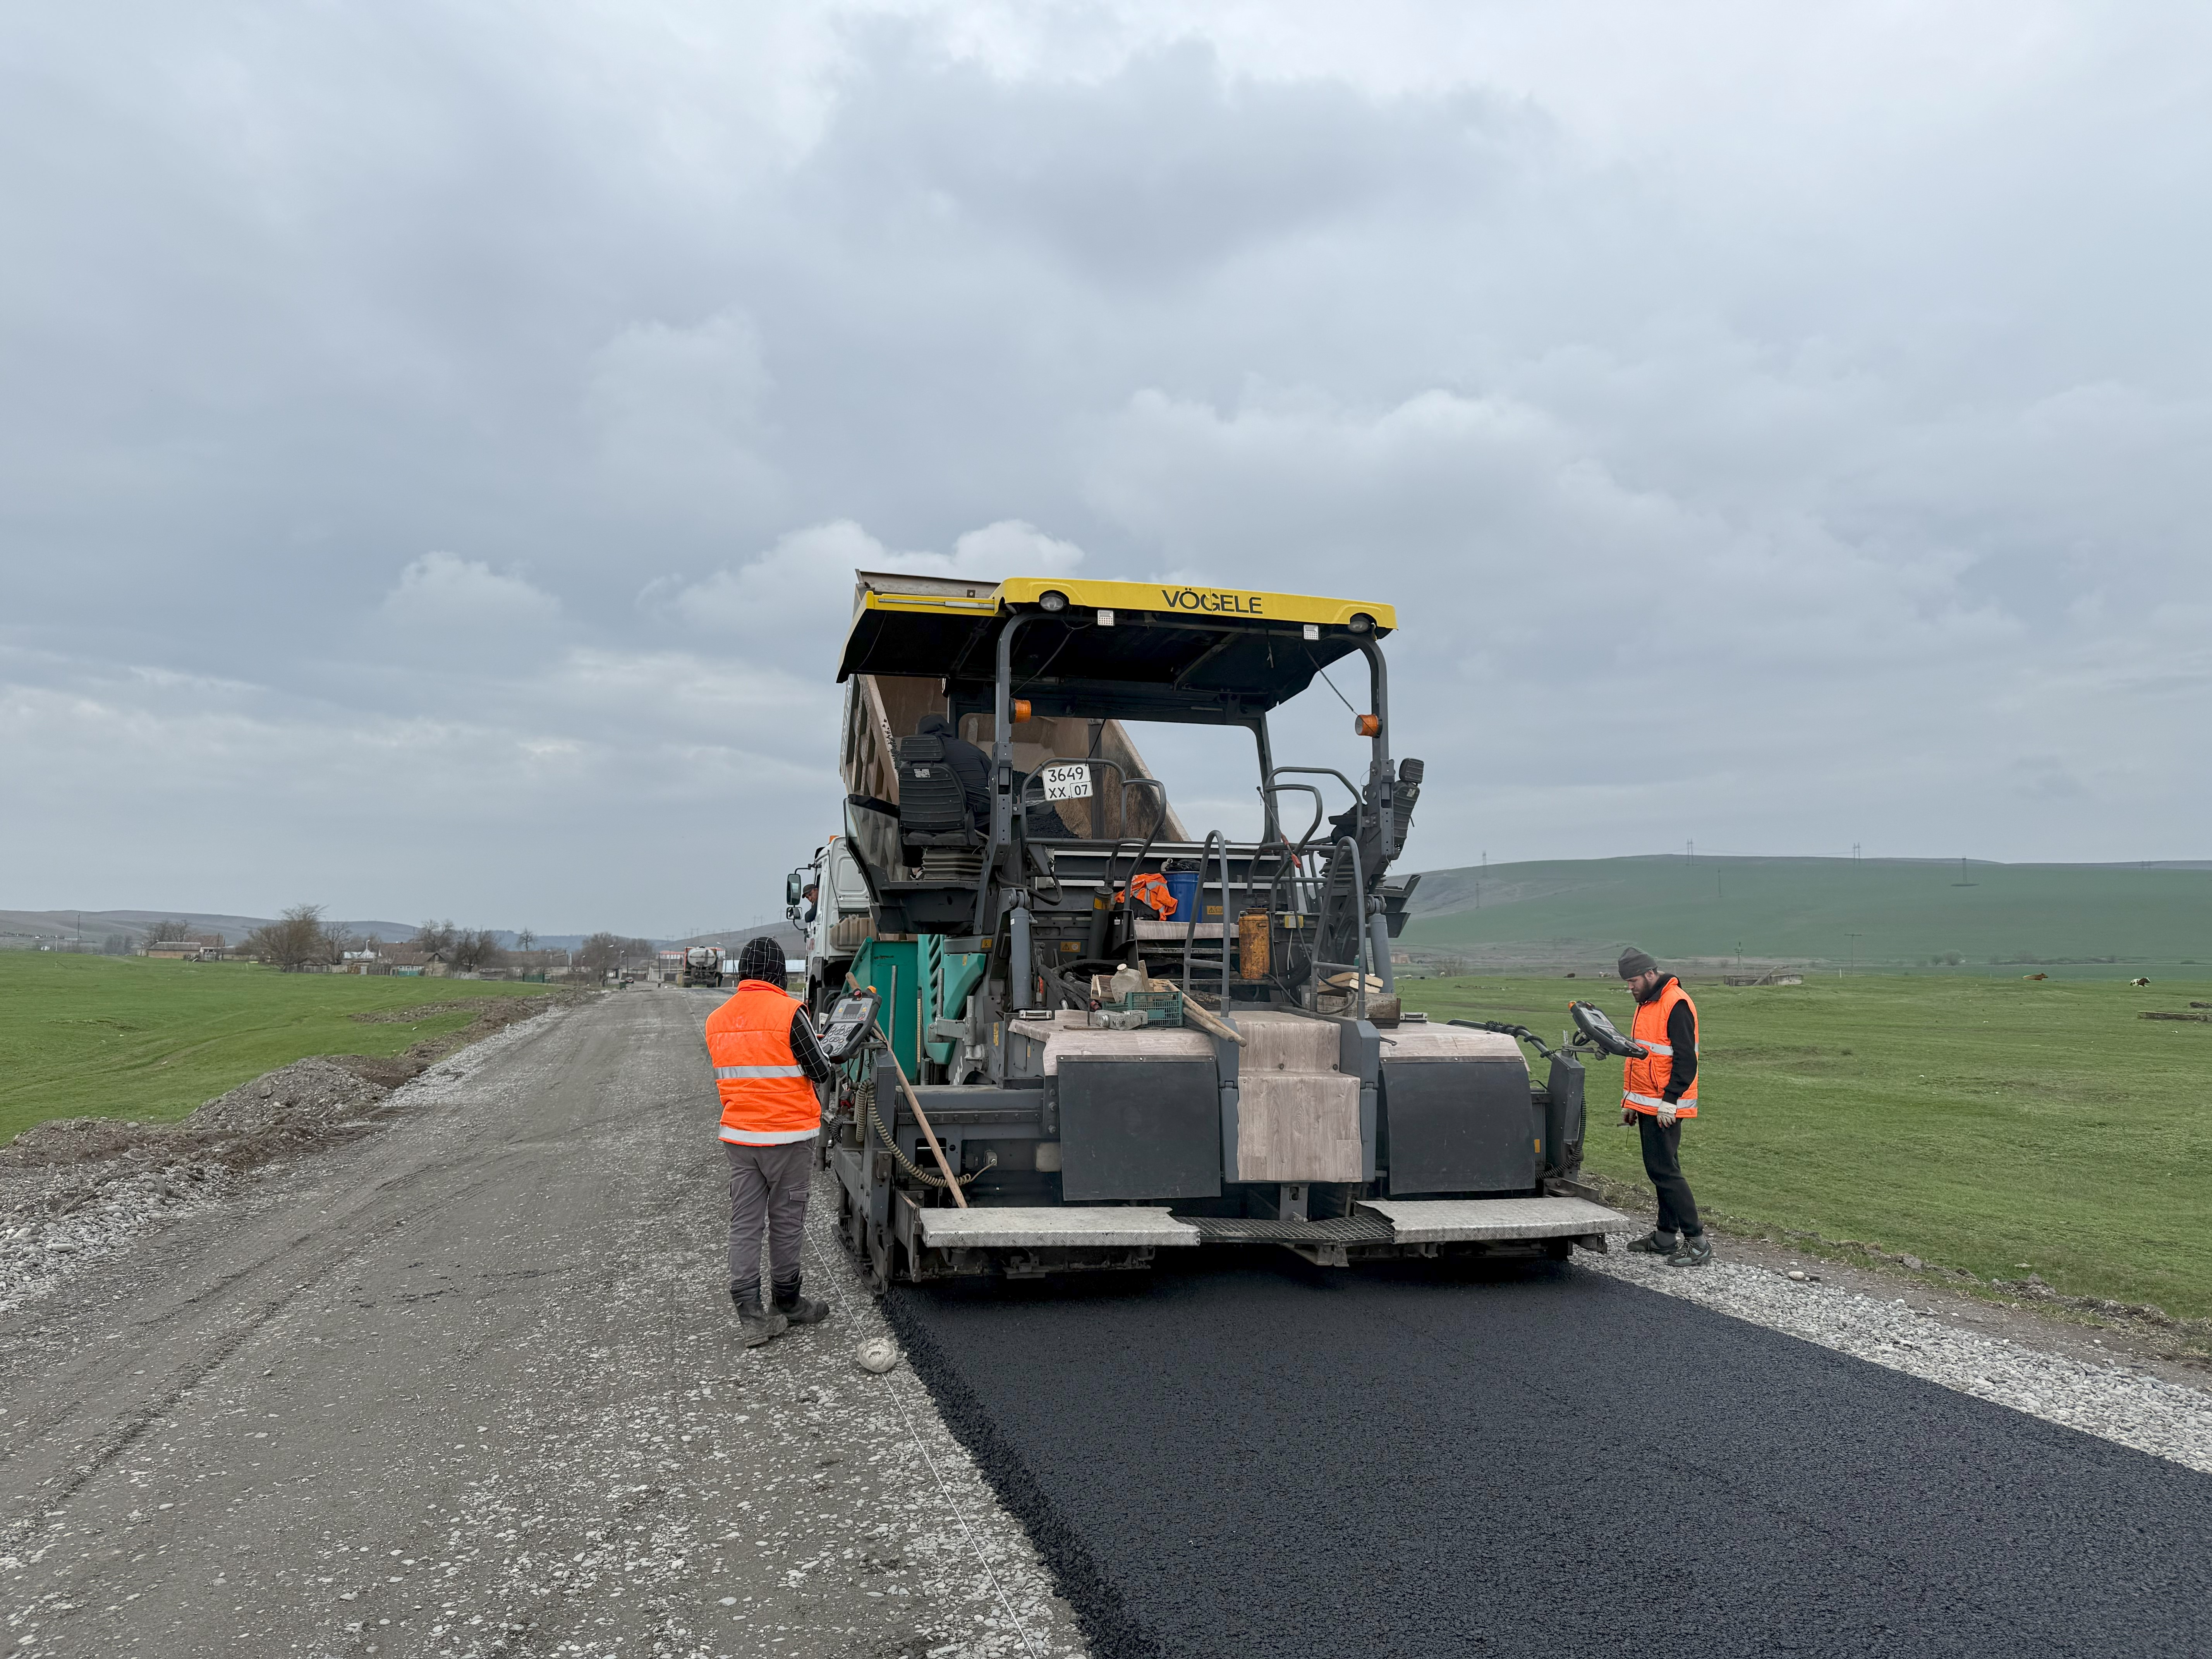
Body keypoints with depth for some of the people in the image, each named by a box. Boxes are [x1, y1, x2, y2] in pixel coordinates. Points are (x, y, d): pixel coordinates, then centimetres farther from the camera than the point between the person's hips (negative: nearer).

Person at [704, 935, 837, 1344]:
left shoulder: (716, 1019, 5)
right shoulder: (789, 1012, -15)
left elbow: (726, 1076, 13)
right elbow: (819, 1071, -10)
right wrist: (833, 1068, 12)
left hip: (738, 1136, 5)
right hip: (788, 1134, -5)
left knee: (745, 1223, 7)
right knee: (786, 1220, 9)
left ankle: (751, 1315, 5)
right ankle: (787, 1302, 24)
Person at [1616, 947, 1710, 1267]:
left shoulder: (1676, 1005, -15)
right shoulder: (1647, 1004, 17)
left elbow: (1686, 1059, -20)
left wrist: (1669, 1101, -22)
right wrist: (1630, 1101, 23)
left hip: (1664, 1108, -10)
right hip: (1647, 1105, 10)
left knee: (1664, 1170, -10)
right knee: (1659, 1169, 13)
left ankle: (1697, 1241, -4)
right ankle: (1665, 1237, 21)